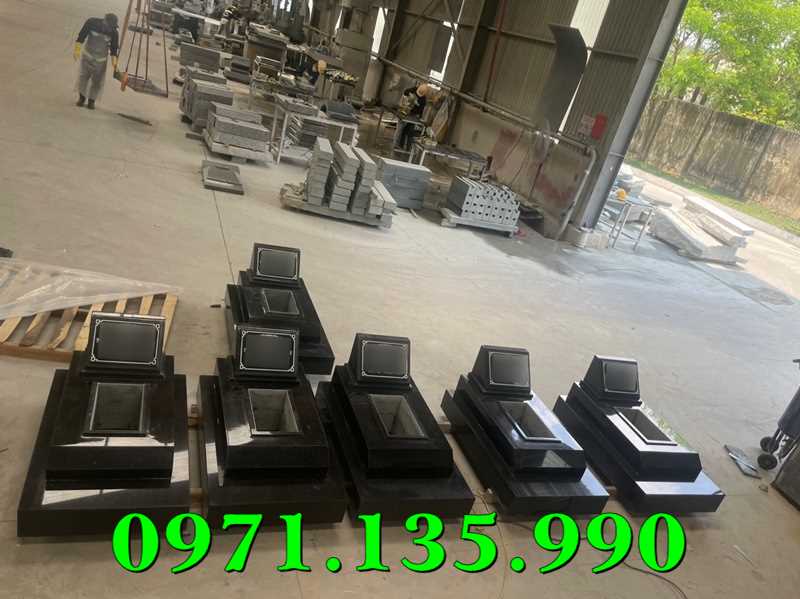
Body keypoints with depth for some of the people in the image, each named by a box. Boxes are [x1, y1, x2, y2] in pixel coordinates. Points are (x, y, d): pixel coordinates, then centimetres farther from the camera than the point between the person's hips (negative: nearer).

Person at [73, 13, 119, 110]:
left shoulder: (114, 33, -12)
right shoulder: (92, 22, -15)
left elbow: (114, 47, -1)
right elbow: (81, 35, -7)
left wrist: (114, 61, -11)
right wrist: (77, 50, -11)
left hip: (101, 59, 1)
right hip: (87, 55, 0)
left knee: (98, 81, -1)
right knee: (83, 76, -1)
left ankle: (91, 100, 17)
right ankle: (82, 97, 19)